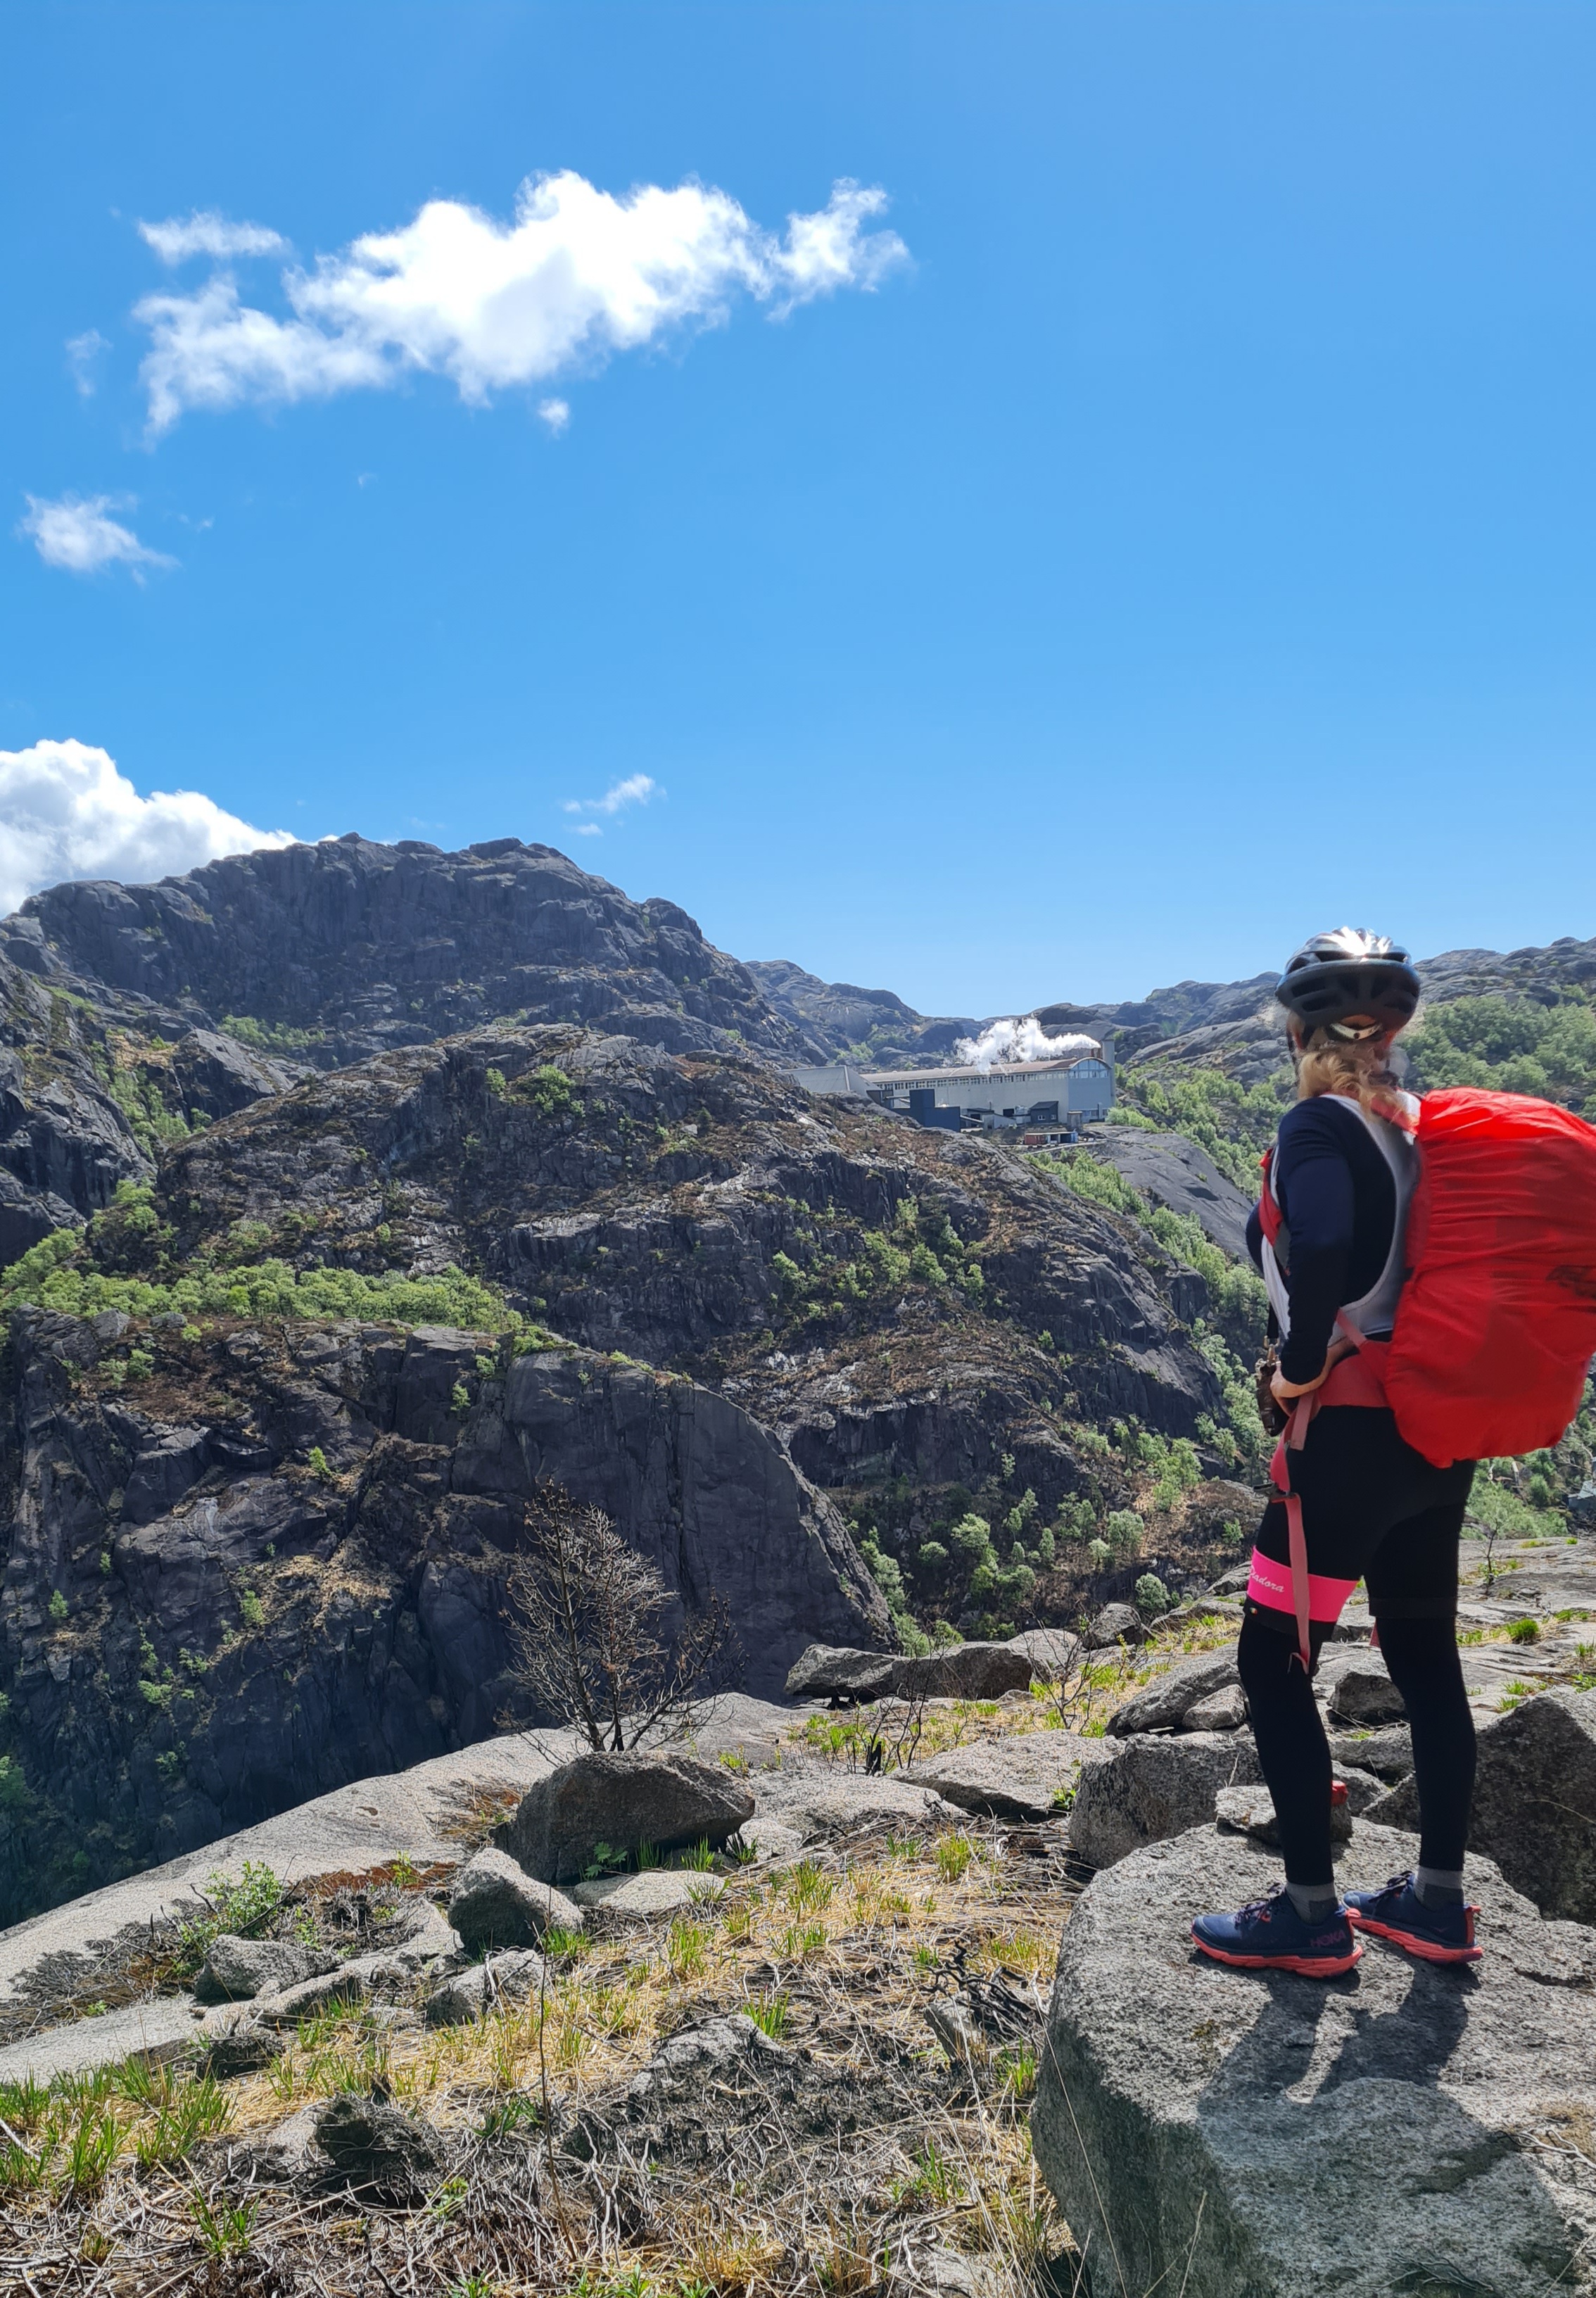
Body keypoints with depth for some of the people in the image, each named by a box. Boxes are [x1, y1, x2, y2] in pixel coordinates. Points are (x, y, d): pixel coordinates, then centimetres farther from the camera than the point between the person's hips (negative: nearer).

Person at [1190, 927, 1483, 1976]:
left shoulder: (1320, 1127, -15)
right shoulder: (1422, 1126, 7)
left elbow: (1322, 1246, -35)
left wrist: (1300, 1364, -20)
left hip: (1350, 1435, -8)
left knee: (1274, 1664, 5)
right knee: (1427, 1659, 17)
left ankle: (1311, 1916, 13)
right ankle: (1438, 1902, 29)